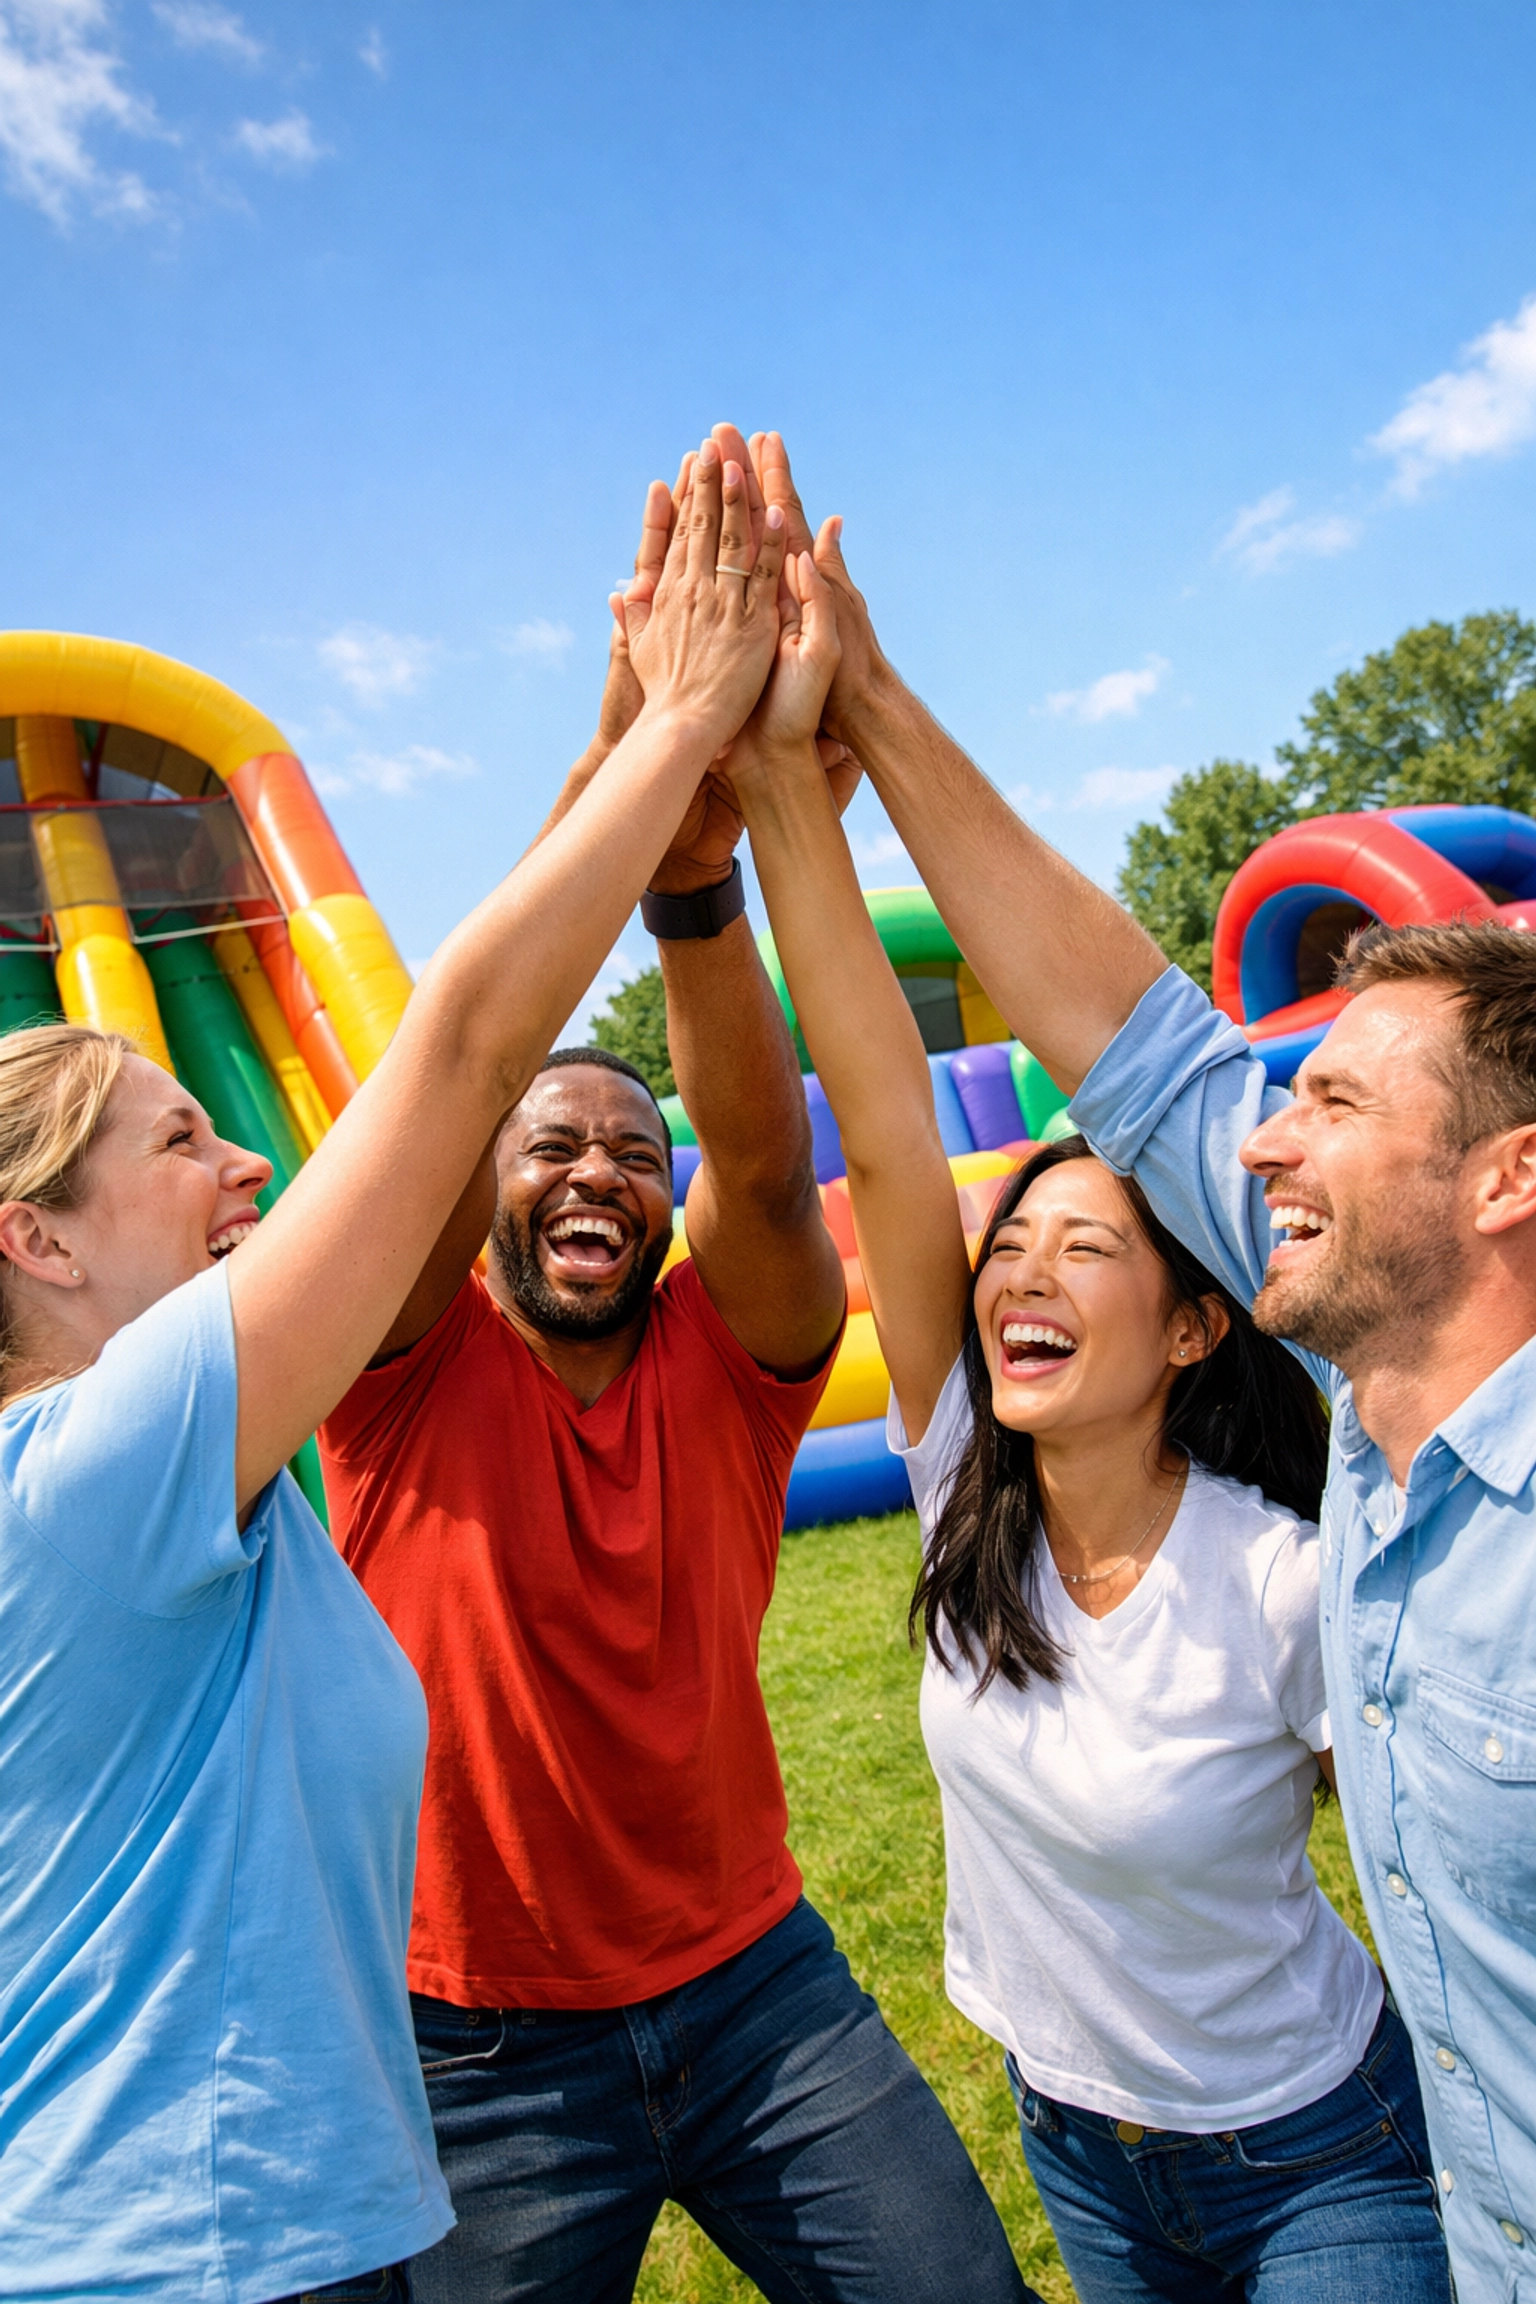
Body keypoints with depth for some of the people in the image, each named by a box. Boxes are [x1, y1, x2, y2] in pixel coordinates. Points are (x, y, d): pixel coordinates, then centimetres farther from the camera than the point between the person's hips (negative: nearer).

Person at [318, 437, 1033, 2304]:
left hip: (758, 1987, 2)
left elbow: (764, 1158, -25)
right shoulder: (414, 1370, -10)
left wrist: (697, 870, -41)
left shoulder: (724, 1361, -6)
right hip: (486, 2051, -1)